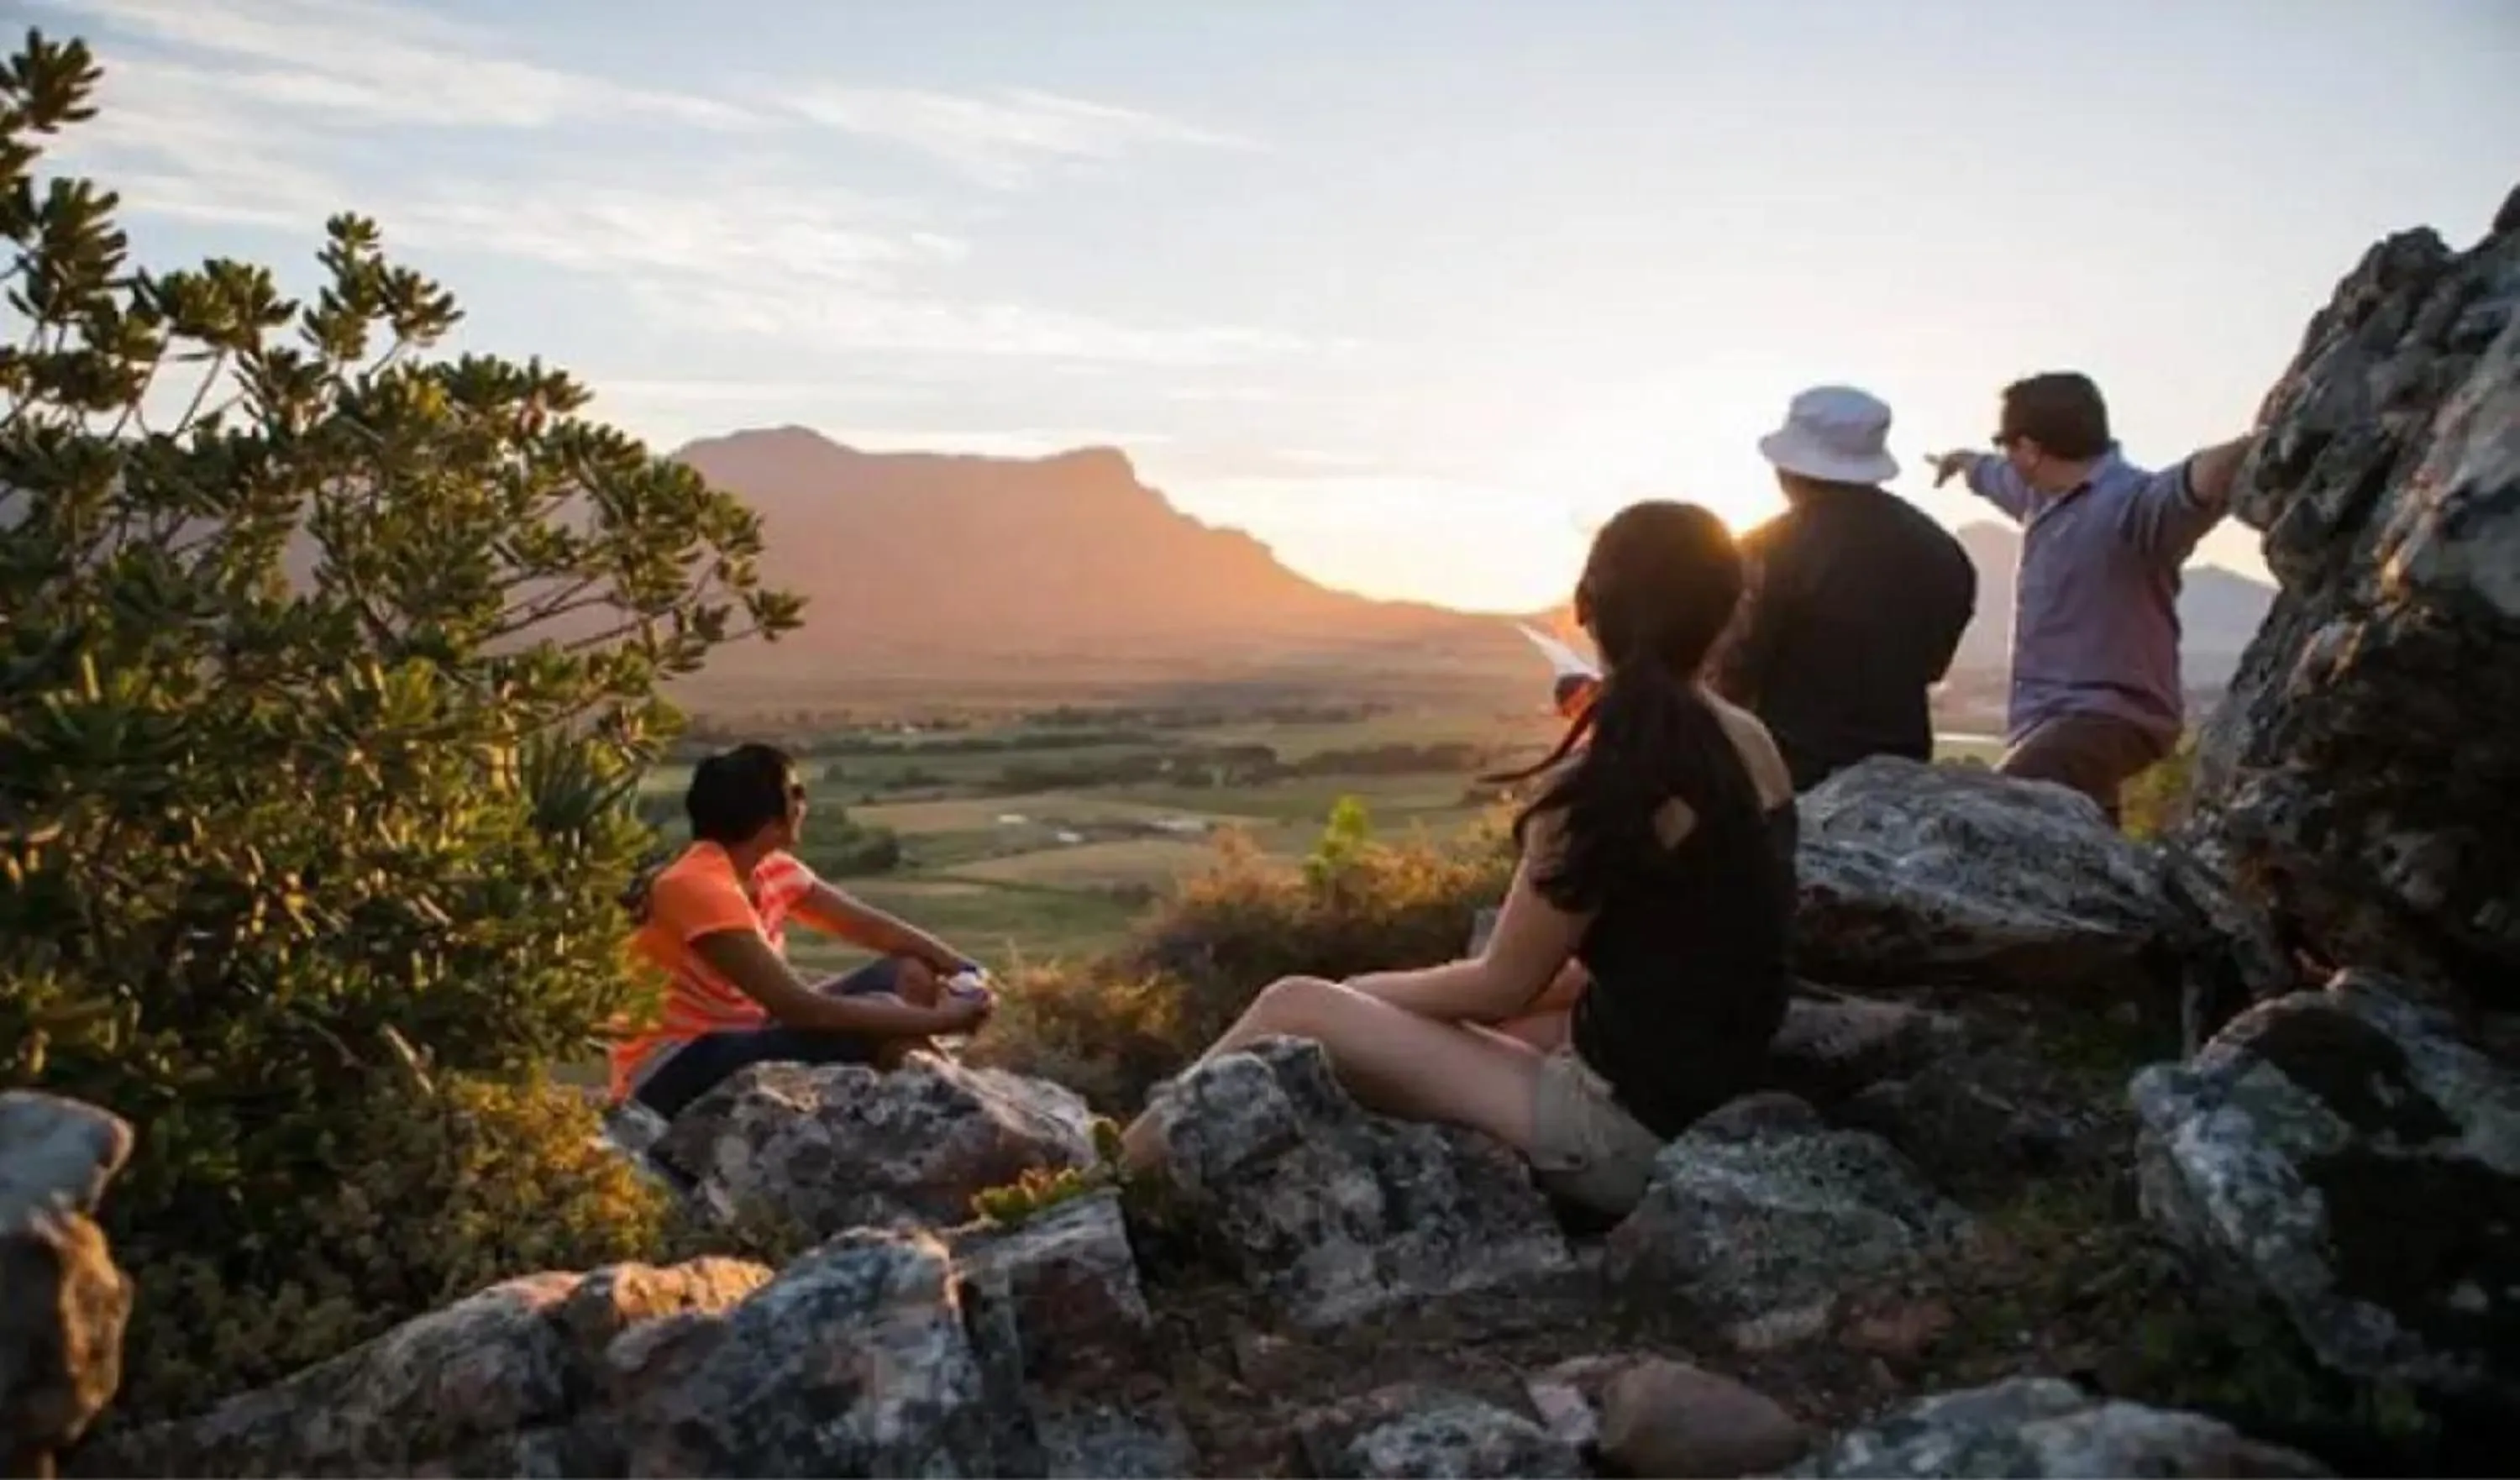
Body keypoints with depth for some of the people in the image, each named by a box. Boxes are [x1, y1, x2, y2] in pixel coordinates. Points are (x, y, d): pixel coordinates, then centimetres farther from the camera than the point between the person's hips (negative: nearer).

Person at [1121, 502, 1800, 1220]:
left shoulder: (1608, 780, -21)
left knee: (1293, 1011, -4)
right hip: (1707, 1105, 9)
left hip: (1625, 1128, -9)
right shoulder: (1751, 744, 5)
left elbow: (1502, 985, -13)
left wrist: (1356, 993, 5)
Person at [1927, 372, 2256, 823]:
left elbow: (2193, 486, -41)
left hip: (2108, 717, -10)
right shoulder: (2047, 494, 14)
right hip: (2054, 717, 10)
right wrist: (1962, 461, 59)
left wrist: (2248, 447, -63)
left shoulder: (2130, 500, -18)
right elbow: (1995, 475, 37)